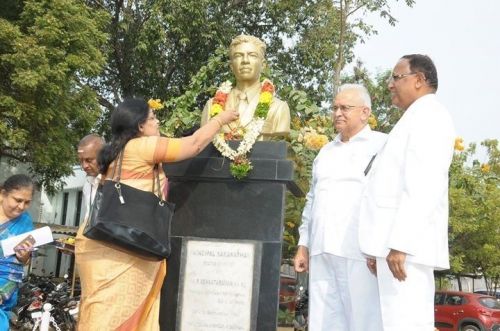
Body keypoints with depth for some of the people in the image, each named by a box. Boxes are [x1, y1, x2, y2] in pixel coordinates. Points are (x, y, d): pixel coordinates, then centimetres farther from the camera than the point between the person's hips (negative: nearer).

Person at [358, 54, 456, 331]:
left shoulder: (428, 115, -4)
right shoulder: (415, 118, 26)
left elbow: (423, 185, -17)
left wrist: (401, 243, -22)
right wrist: (380, 246, 20)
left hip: (405, 245, -10)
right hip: (397, 244, 10)